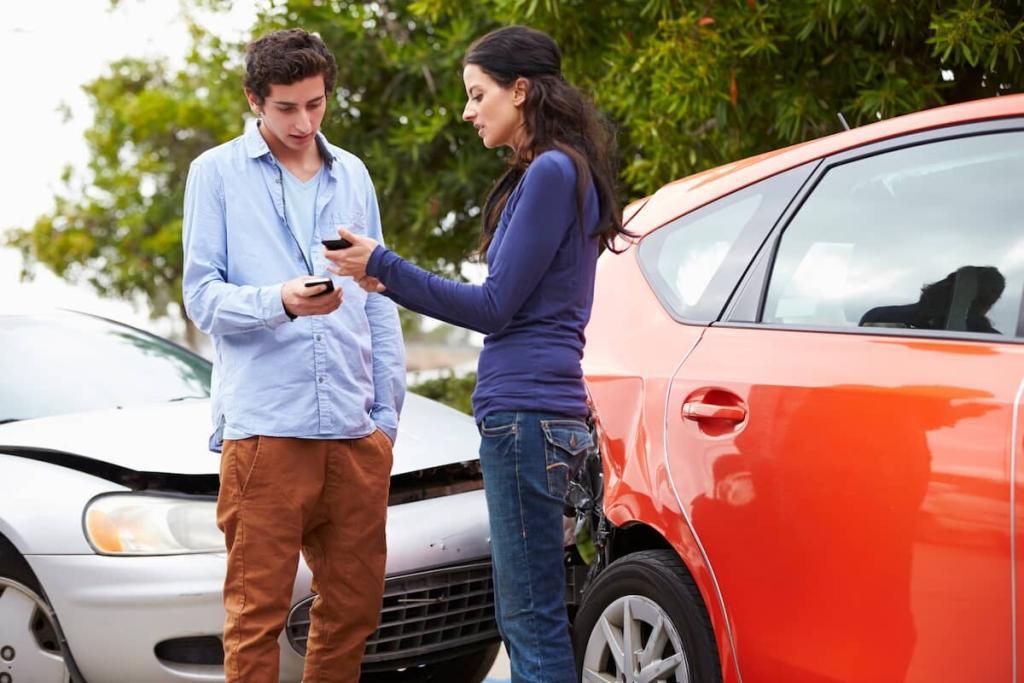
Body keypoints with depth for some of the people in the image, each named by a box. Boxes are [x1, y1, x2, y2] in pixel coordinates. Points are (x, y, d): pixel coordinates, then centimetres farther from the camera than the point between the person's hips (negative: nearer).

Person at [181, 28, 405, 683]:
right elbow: (202, 295, -2)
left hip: (355, 430, 4)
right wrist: (279, 302, -21)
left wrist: (388, 409, 13)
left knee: (355, 605, 7)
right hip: (264, 426, -4)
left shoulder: (352, 174, 17)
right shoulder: (218, 172, 5)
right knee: (258, 610, -5)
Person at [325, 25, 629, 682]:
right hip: (530, 412, 10)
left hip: (524, 414, -10)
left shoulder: (552, 173, -11)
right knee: (524, 619, 13)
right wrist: (392, 283, 18)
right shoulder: (543, 173, 20)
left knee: (533, 619, -8)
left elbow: (495, 306, -12)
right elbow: (506, 305, 21)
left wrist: (384, 266, -8)